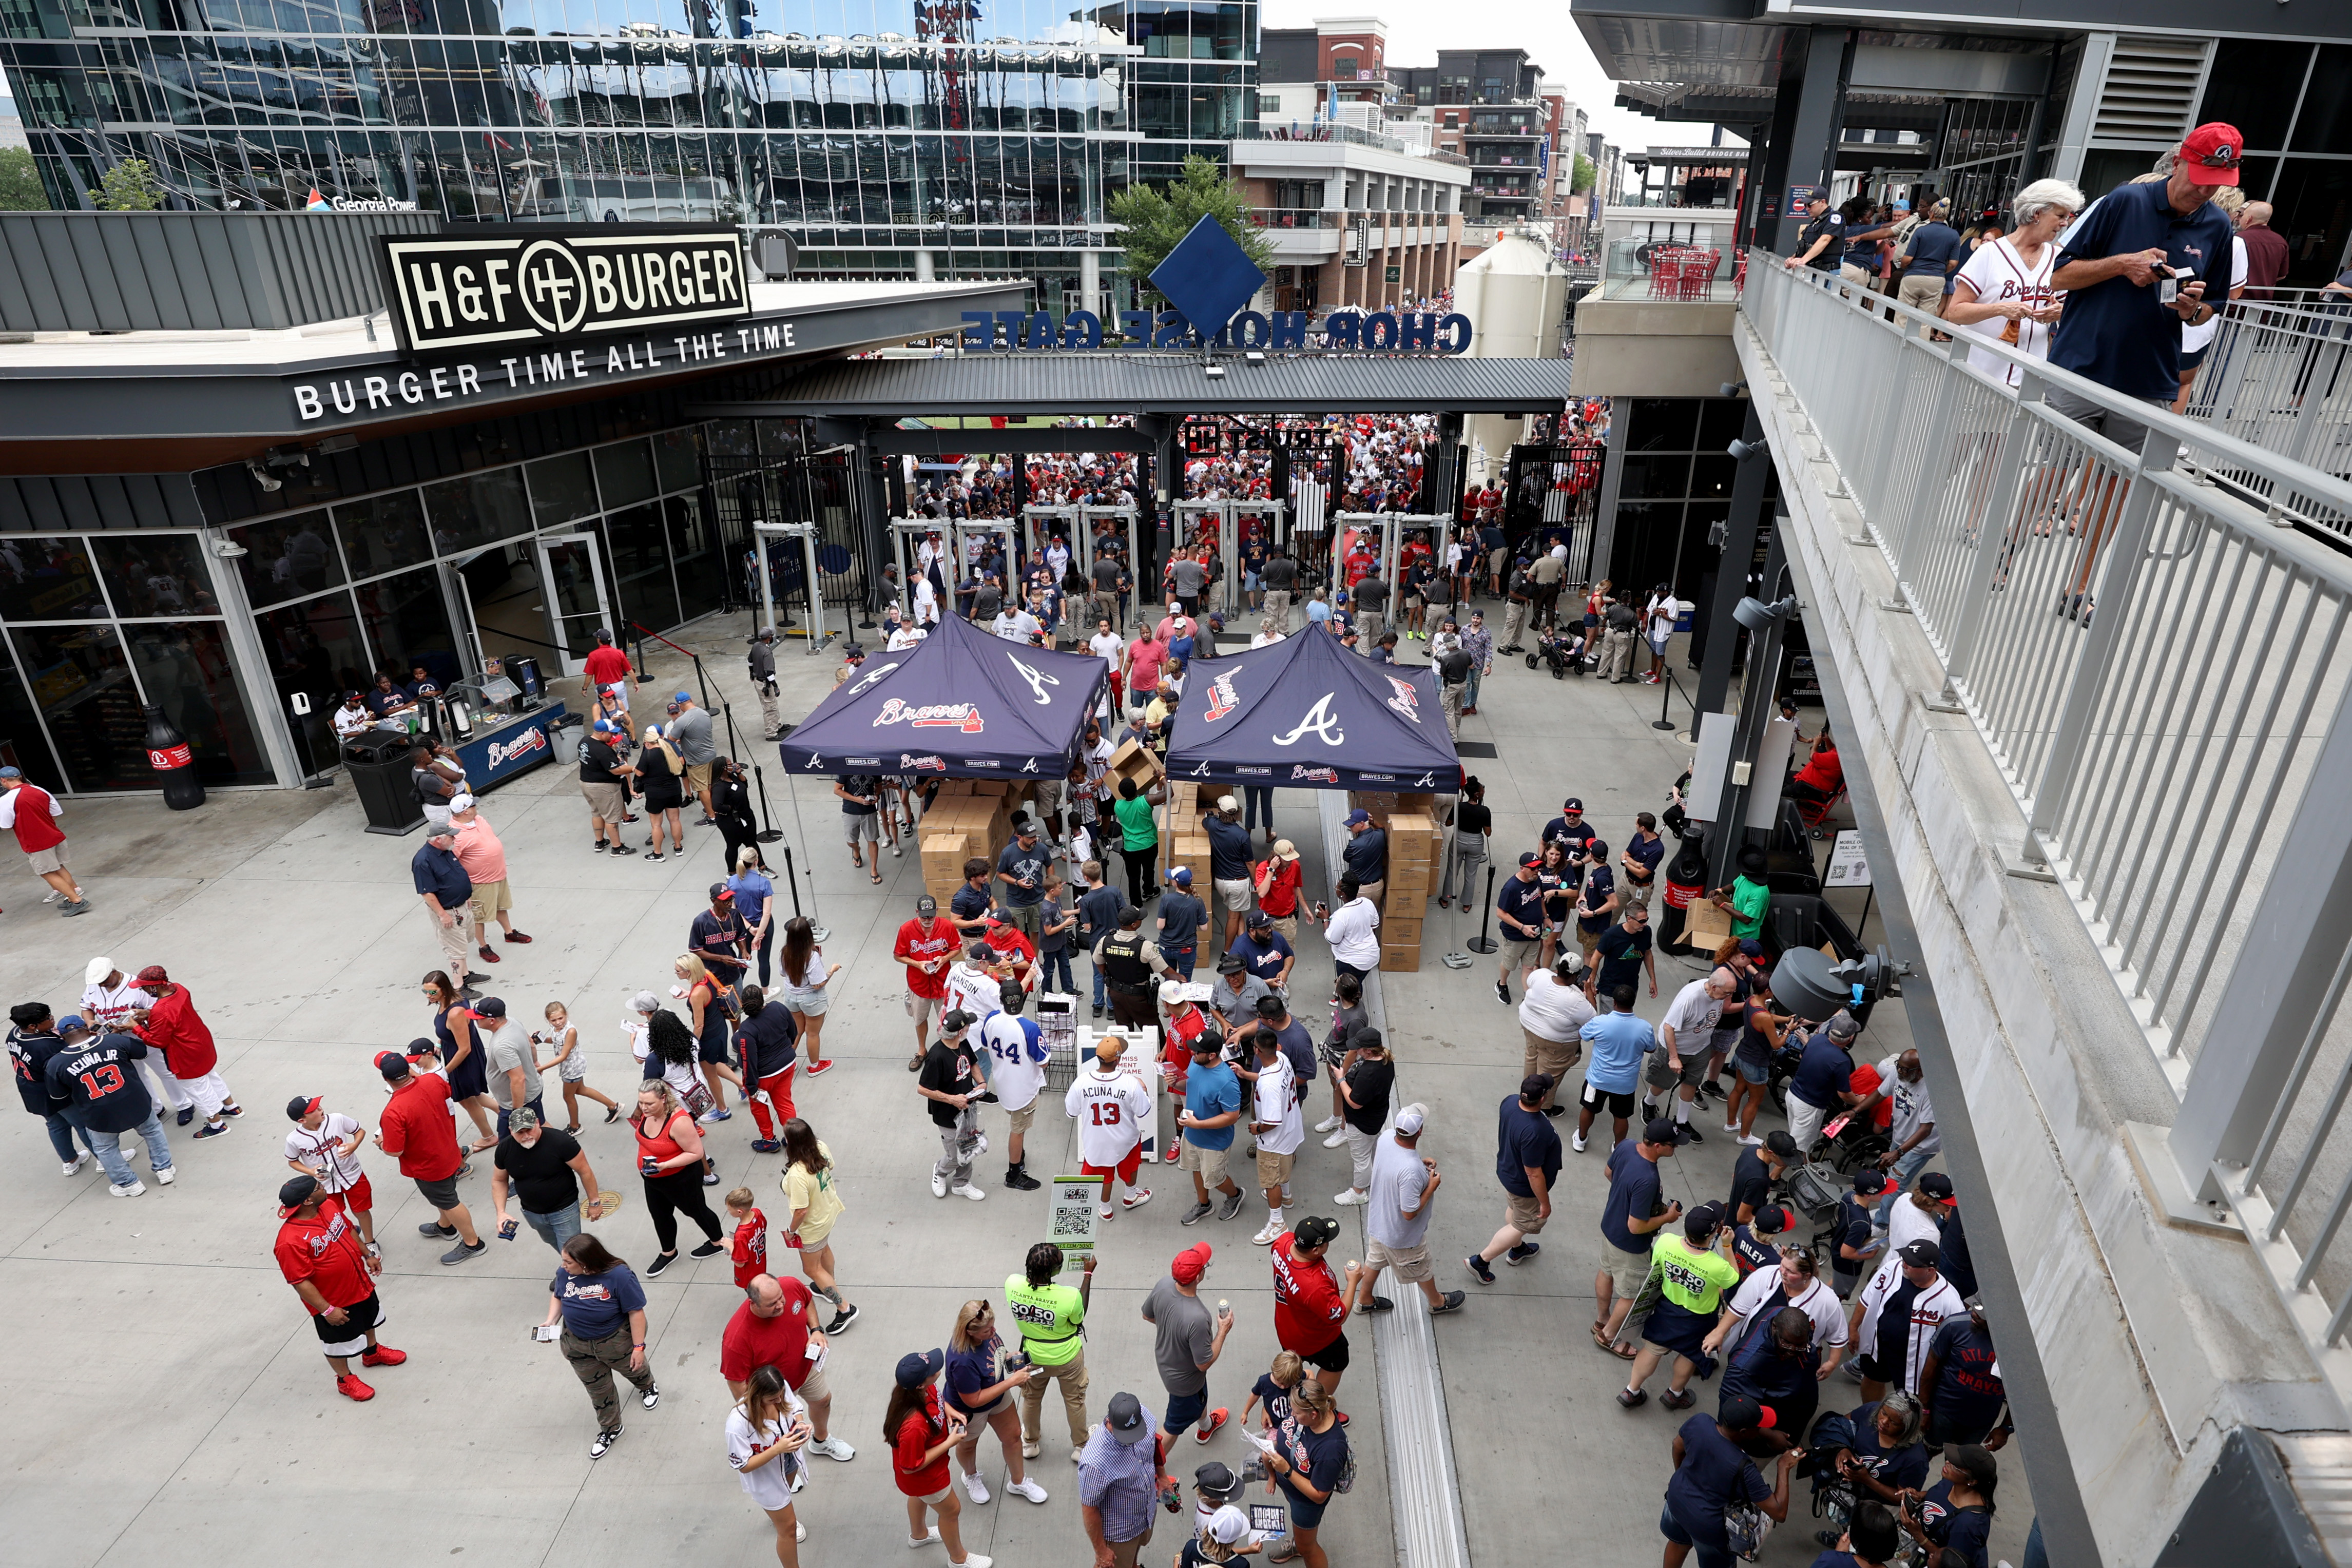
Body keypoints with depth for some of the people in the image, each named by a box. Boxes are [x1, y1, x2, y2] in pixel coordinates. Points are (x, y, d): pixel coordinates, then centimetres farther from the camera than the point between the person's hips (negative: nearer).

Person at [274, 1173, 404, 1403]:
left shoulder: (329, 1205, -13)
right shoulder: (290, 1242, -36)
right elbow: (300, 1282, -29)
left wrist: (367, 1255, 9)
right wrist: (327, 1310, -24)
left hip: (360, 1283, 7)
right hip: (334, 1302, -7)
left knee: (369, 1319, 31)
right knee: (339, 1343, 17)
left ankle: (372, 1352, 58)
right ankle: (345, 1379, 43)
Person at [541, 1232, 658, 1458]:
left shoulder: (619, 1276, -34)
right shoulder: (565, 1272, -20)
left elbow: (636, 1312, -26)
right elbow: (557, 1296, 3)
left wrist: (639, 1347, -23)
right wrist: (550, 1322, -14)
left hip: (616, 1342, -4)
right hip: (577, 1344, 4)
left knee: (632, 1369, 26)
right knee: (597, 1388, 22)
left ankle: (647, 1387, 62)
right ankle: (610, 1429, 46)